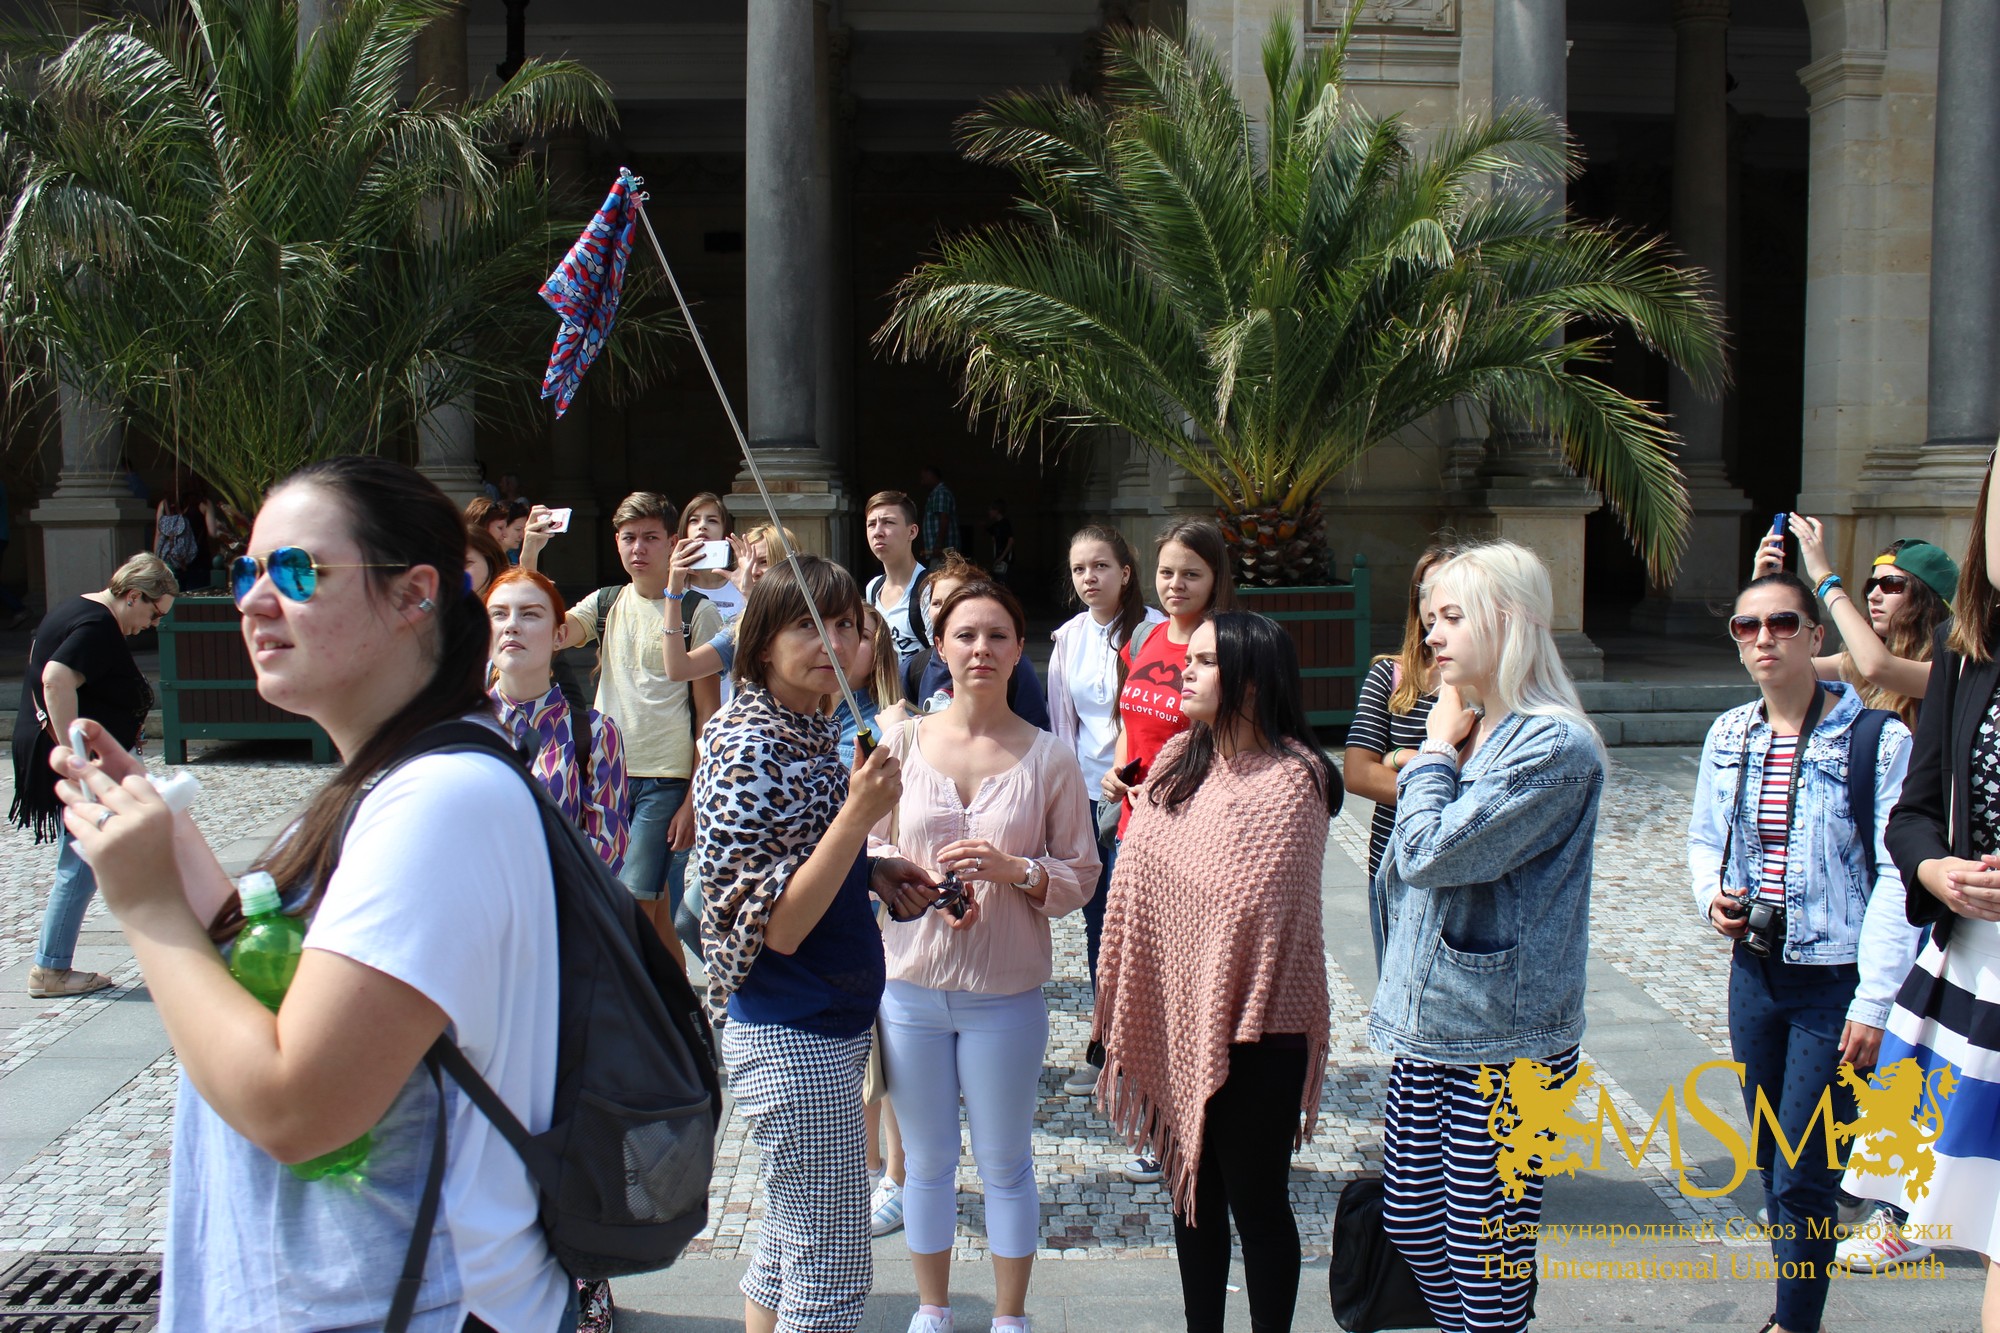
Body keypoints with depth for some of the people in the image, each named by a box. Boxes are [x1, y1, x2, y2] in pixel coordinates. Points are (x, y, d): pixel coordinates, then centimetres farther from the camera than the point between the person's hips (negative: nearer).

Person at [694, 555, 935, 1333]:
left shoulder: (814, 731, 6)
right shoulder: (749, 749, -20)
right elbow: (775, 927, -23)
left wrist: (876, 873, 4)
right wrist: (858, 815, -29)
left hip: (834, 1025, 9)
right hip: (790, 1039, -9)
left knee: (790, 1241, 21)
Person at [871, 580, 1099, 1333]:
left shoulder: (1048, 758, -5)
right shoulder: (903, 742, -3)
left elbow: (1081, 875, -2)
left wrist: (1015, 870, -20)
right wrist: (921, 882, -15)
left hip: (1007, 994, -1)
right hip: (910, 985, 1)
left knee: (1004, 1163, 13)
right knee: (926, 1160, 17)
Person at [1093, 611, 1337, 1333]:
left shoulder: (1291, 778, -16)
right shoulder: (1180, 758, 5)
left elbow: (1246, 901, -21)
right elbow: (1139, 880, 8)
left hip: (1255, 1028, -7)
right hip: (1178, 1017, 7)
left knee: (1255, 1200, 7)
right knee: (1192, 1189, 19)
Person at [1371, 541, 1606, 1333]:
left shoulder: (1554, 746, -17)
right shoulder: (1469, 728, 10)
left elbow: (1432, 852, -23)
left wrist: (1436, 752, -11)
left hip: (1504, 1039, -8)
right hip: (1431, 1021, 8)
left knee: (1483, 1253, 0)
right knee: (1409, 1223, 15)